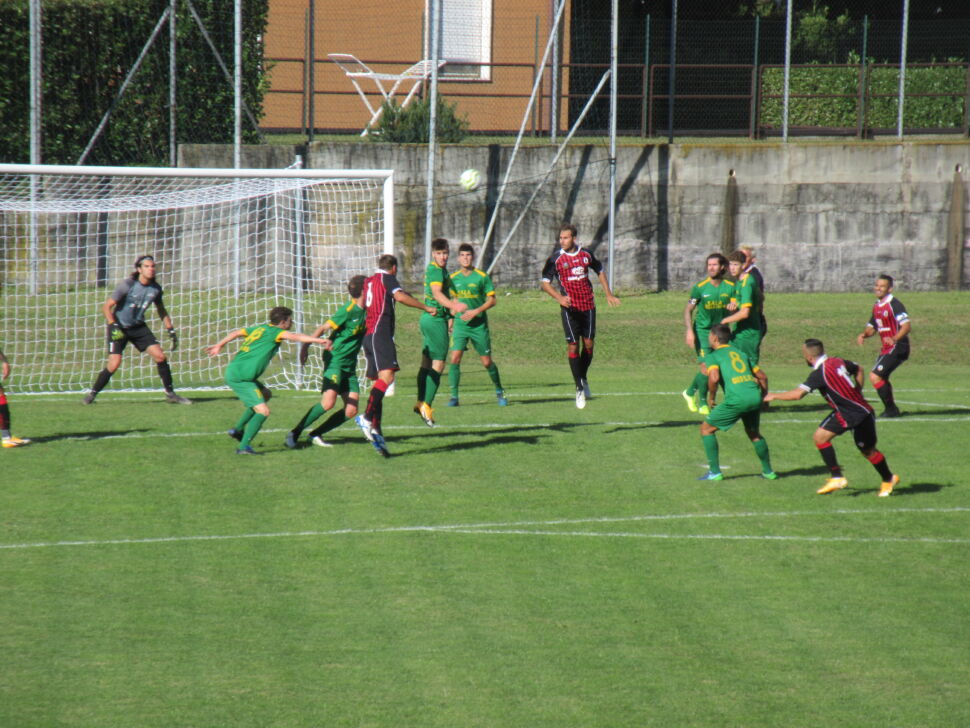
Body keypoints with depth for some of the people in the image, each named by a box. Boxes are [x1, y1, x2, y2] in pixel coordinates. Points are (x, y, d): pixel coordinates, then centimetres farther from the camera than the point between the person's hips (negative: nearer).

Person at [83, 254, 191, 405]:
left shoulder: (155, 288, -5)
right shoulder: (128, 285, -20)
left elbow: (161, 311, 13)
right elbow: (106, 307, -17)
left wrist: (171, 331, 9)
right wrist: (113, 327, -27)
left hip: (138, 327, 5)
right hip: (119, 327, -5)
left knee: (160, 356, -8)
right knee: (114, 363, -17)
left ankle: (170, 394, 5)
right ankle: (92, 393, 3)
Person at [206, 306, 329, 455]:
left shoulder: (259, 329, 16)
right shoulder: (274, 331, -8)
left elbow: (236, 333, 27)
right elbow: (295, 337, -25)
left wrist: (219, 345, 42)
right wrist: (319, 340, -33)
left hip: (233, 370, 10)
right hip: (240, 377, -10)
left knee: (265, 394, 28)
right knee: (263, 411, -13)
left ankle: (238, 430, 27)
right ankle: (244, 447, -22)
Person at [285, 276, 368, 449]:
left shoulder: (366, 310, 7)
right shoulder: (348, 310, -15)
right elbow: (324, 328, -14)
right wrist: (306, 345, -17)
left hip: (350, 365, 8)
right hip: (335, 360, -8)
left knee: (351, 411, -3)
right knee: (328, 402, -24)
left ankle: (315, 434, 9)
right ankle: (294, 433, -12)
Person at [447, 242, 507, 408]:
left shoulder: (482, 277, -4)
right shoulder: (453, 278, 6)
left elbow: (492, 300, -4)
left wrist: (476, 311, -15)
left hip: (479, 325, -2)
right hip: (460, 324, 2)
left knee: (487, 362, 2)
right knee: (455, 358, -14)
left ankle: (499, 391, 25)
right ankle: (454, 396, -8)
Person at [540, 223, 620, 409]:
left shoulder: (586, 254, 4)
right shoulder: (555, 259, -5)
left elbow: (600, 272, 20)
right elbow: (545, 283, -4)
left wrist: (608, 294, 15)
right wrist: (559, 297, -20)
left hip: (588, 306, 3)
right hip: (570, 308, -3)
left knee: (588, 344, 4)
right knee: (573, 346, -7)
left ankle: (583, 378, 27)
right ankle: (579, 388, -1)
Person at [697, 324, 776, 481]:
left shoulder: (712, 356, 7)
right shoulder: (740, 352, 25)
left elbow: (714, 377, -13)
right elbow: (762, 376, 24)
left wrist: (711, 397, 2)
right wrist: (763, 398, 34)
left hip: (736, 399, -6)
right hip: (754, 395, 6)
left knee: (706, 428, 10)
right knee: (753, 433, 29)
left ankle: (715, 472, 7)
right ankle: (768, 471, 32)